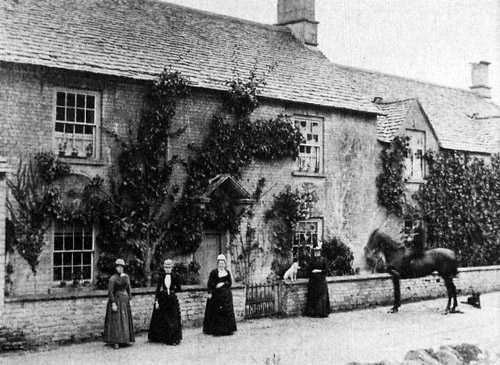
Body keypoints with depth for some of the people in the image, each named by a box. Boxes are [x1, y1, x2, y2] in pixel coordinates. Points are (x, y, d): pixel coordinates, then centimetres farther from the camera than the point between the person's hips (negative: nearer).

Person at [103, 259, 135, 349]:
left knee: (125, 320, 9)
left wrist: (129, 299, 11)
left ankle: (123, 340, 17)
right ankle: (115, 342, -5)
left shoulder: (126, 277, 8)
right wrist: (113, 303, -19)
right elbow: (110, 292, -13)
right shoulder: (113, 278, -10)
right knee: (116, 320, -6)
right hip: (116, 300, -6)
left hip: (125, 300, 6)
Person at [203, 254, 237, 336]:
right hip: (216, 294, -3)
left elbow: (230, 282, 6)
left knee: (227, 311, 3)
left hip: (226, 295, 4)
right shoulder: (213, 272, 0)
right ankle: (216, 330, -2)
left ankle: (227, 329, 8)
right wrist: (210, 292, -12)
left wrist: (223, 284, -10)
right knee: (216, 312, -5)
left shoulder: (227, 272, 11)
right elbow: (210, 283, -3)